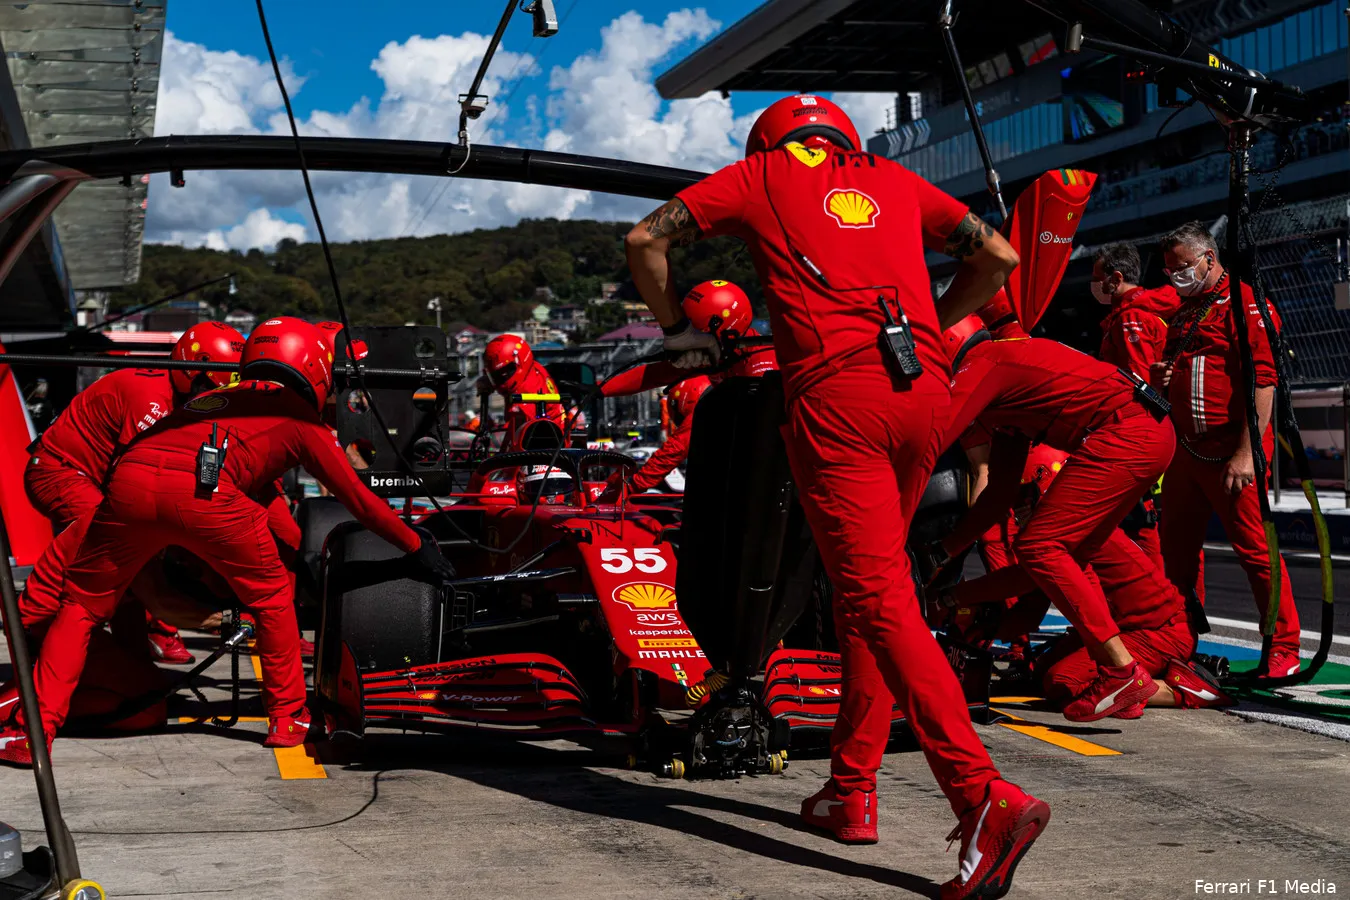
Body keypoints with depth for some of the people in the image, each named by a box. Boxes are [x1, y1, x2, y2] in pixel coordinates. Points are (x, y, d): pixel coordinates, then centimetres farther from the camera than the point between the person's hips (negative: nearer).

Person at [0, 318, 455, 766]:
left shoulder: (216, 397, 39)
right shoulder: (299, 415, 24)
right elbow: (357, 498, 27)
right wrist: (417, 545, 38)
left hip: (128, 480, 4)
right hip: (204, 492, -4)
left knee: (80, 606, 18)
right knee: (272, 597, 20)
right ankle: (287, 718, 25)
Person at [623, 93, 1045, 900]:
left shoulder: (760, 175, 19)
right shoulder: (894, 180, 27)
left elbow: (645, 241, 18)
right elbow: (998, 257, 27)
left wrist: (679, 331, 31)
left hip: (834, 389, -5)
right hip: (923, 385, 5)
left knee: (878, 596, -12)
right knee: (871, 584, 17)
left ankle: (985, 796, -27)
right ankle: (852, 789, 21)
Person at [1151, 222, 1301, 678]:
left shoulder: (1242, 302, -7)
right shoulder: (1184, 313, 20)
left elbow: (1262, 381, -16)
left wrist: (1245, 452, -22)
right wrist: (1162, 377, 7)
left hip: (1232, 453, -9)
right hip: (1188, 449, 9)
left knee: (1256, 550, -7)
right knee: (1176, 551, 10)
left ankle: (1283, 650, 0)